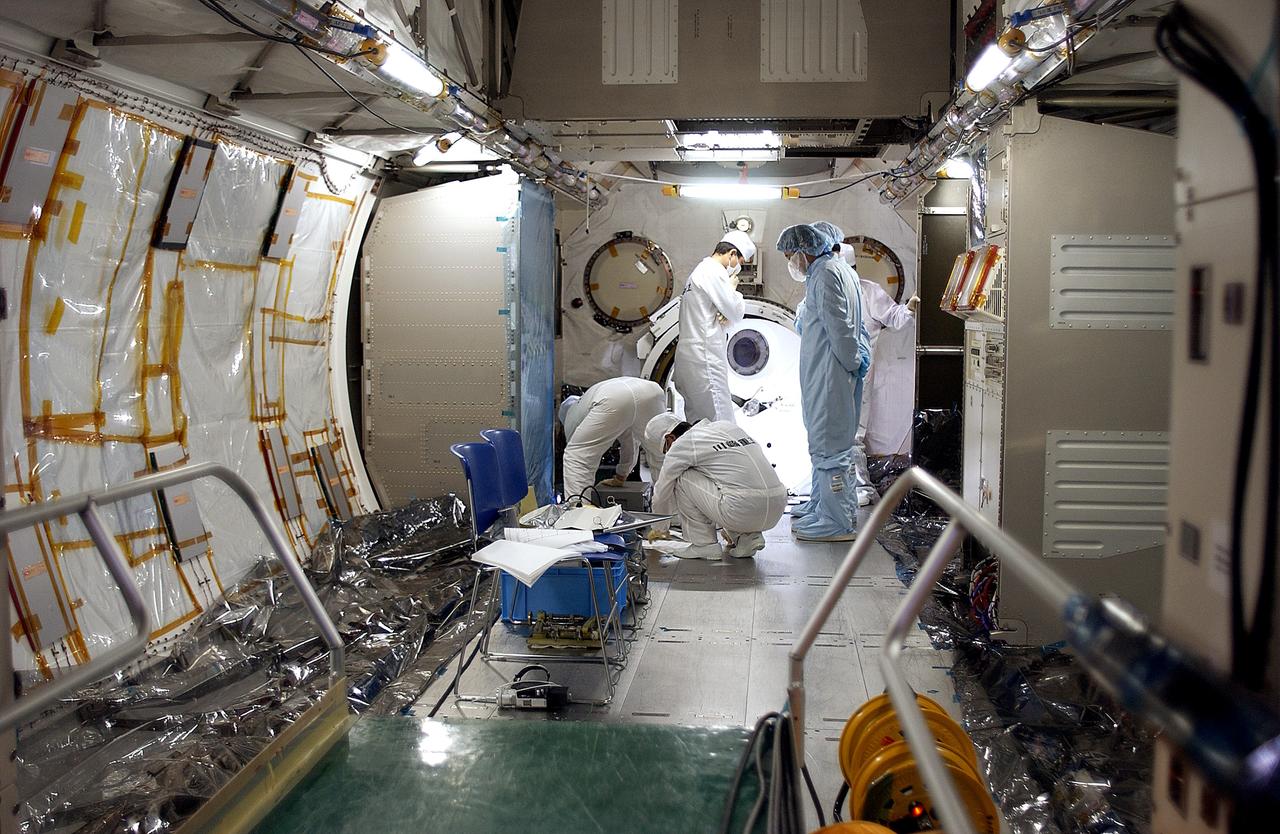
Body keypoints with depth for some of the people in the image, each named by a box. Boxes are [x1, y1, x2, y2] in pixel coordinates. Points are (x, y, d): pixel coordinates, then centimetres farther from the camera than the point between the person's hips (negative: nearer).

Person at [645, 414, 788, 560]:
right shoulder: (725, 425, 24)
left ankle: (704, 543, 8)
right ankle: (748, 536, 15)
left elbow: (662, 493, 17)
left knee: (681, 477, 7)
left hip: (744, 510, -7)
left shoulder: (680, 445, 4)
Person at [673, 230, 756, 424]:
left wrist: (726, 317, 2)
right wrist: (733, 288, 7)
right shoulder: (714, 271, -10)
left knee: (697, 423, 11)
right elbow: (737, 312, -10)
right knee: (721, 424, -12)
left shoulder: (700, 270, 23)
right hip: (705, 358, -11)